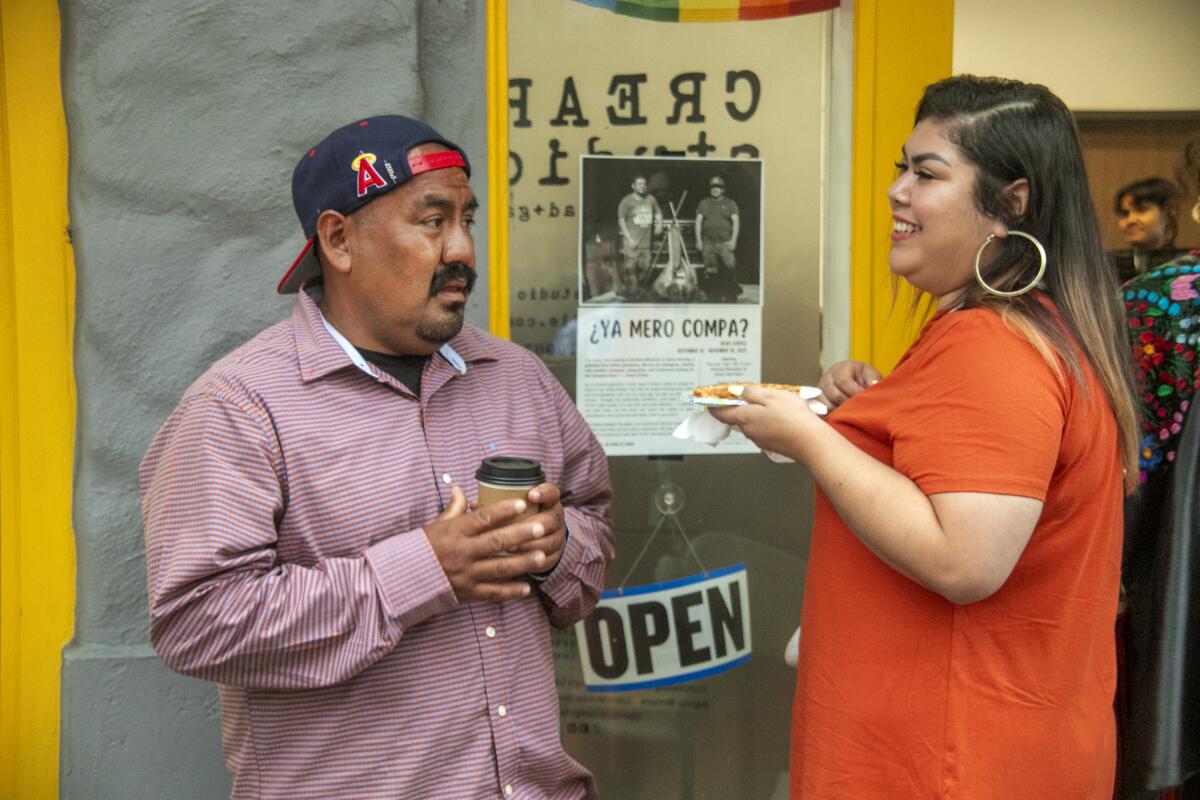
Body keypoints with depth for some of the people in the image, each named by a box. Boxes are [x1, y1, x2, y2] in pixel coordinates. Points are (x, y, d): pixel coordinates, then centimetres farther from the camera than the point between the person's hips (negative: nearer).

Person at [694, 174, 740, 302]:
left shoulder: (729, 203, 6)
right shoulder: (704, 203, 12)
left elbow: (736, 222, 2)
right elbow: (698, 221, 10)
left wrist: (733, 240, -8)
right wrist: (698, 240, 2)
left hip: (725, 242, -2)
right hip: (708, 242, 2)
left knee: (730, 267, -12)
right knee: (710, 272, 4)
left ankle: (731, 298, -5)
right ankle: (712, 297, 13)